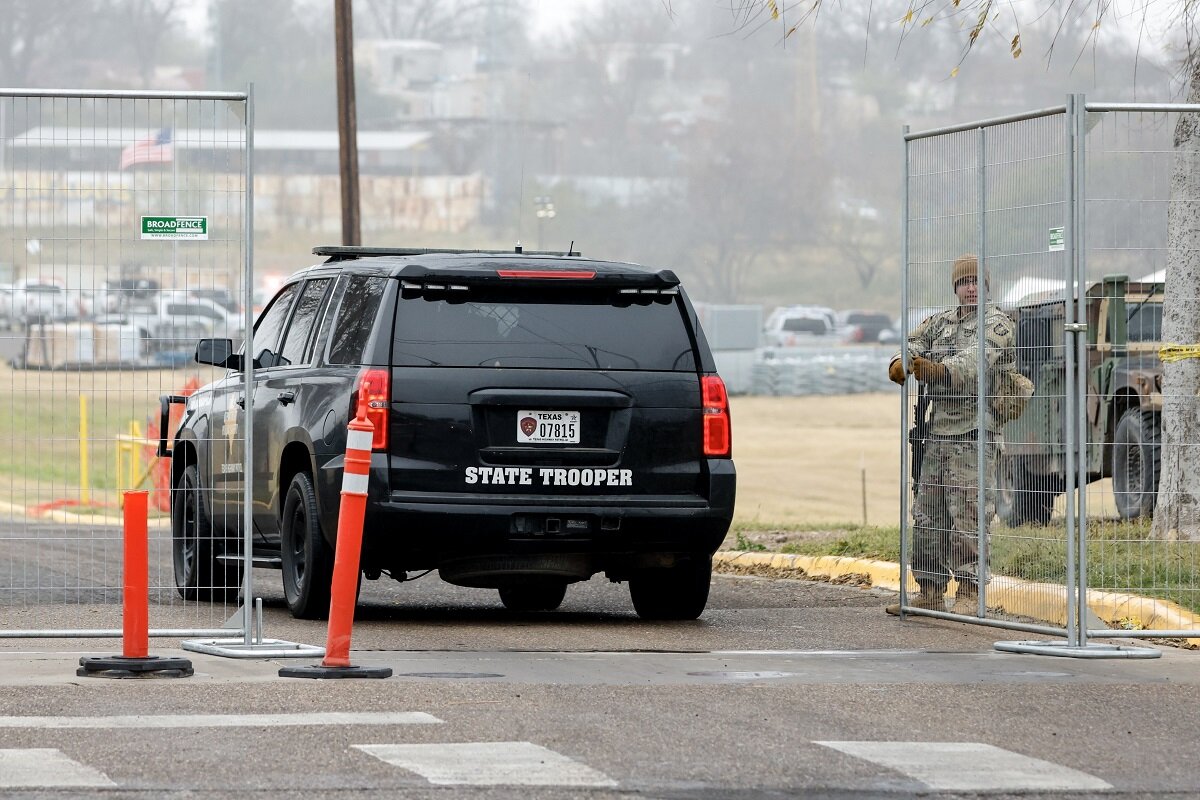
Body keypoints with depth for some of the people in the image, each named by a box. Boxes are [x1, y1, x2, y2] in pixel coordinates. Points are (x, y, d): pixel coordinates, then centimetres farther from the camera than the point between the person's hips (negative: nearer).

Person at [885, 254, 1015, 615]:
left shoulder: (995, 324, -3)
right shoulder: (941, 322, 18)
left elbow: (975, 360, -20)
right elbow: (913, 345, 6)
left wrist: (937, 368, -38)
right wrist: (901, 364, -19)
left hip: (973, 433, -7)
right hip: (938, 431, 7)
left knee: (968, 516, -10)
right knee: (927, 514, 8)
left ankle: (969, 593, -7)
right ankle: (930, 591, 15)